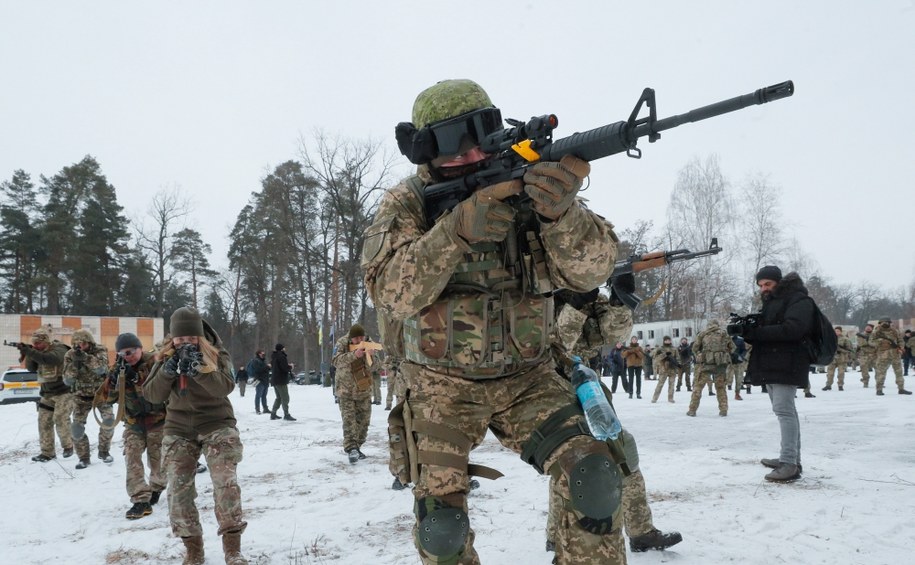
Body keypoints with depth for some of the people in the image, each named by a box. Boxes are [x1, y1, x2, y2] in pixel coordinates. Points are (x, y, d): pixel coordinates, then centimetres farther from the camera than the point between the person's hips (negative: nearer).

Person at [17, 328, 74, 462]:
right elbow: (31, 368, 3)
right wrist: (28, 354, -13)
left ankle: (68, 446, 7)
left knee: (60, 420, -12)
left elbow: (50, 359, -32)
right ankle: (47, 452, 9)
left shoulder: (59, 349, -14)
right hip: (47, 393, 8)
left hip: (63, 391, -7)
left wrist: (30, 352, -35)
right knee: (44, 421, 3)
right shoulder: (39, 352, 10)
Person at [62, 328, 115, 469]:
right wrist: (74, 365, -34)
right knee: (77, 426, -9)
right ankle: (83, 457, 8)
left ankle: (104, 451, 2)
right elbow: (67, 381, -18)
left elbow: (101, 369, -34)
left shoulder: (100, 351, -16)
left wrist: (86, 358, -48)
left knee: (109, 418, -19)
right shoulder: (70, 355, -12)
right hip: (81, 395, 1)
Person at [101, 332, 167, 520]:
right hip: (133, 422, 4)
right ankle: (141, 500, -12)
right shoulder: (118, 368, 2)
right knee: (132, 459, -12)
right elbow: (109, 397, -3)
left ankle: (156, 488, 33)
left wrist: (136, 378, -33)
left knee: (157, 460, 6)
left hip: (157, 420, -3)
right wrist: (114, 377, -20)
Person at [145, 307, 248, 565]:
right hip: (179, 429, 3)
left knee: (226, 482, -16)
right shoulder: (166, 357, 1)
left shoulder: (216, 354, -7)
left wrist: (198, 368, -36)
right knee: (178, 488, -3)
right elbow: (152, 395, -6)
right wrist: (167, 372, -23)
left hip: (217, 424, -3)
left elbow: (225, 387, -23)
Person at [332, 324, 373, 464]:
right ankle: (351, 449, -17)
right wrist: (354, 355, -43)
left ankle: (356, 447, 20)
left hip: (364, 390, 3)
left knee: (363, 421, 7)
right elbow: (337, 361, -29)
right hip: (346, 390, -3)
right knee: (349, 420, -13)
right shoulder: (342, 344, -12)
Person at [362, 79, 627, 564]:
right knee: (440, 526, -6)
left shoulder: (529, 182, -6)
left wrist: (561, 211, -36)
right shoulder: (406, 204, -7)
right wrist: (457, 229, -34)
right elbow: (392, 293, -21)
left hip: (526, 379, 1)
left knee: (594, 479, -17)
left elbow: (590, 270, -15)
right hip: (443, 386, 0)